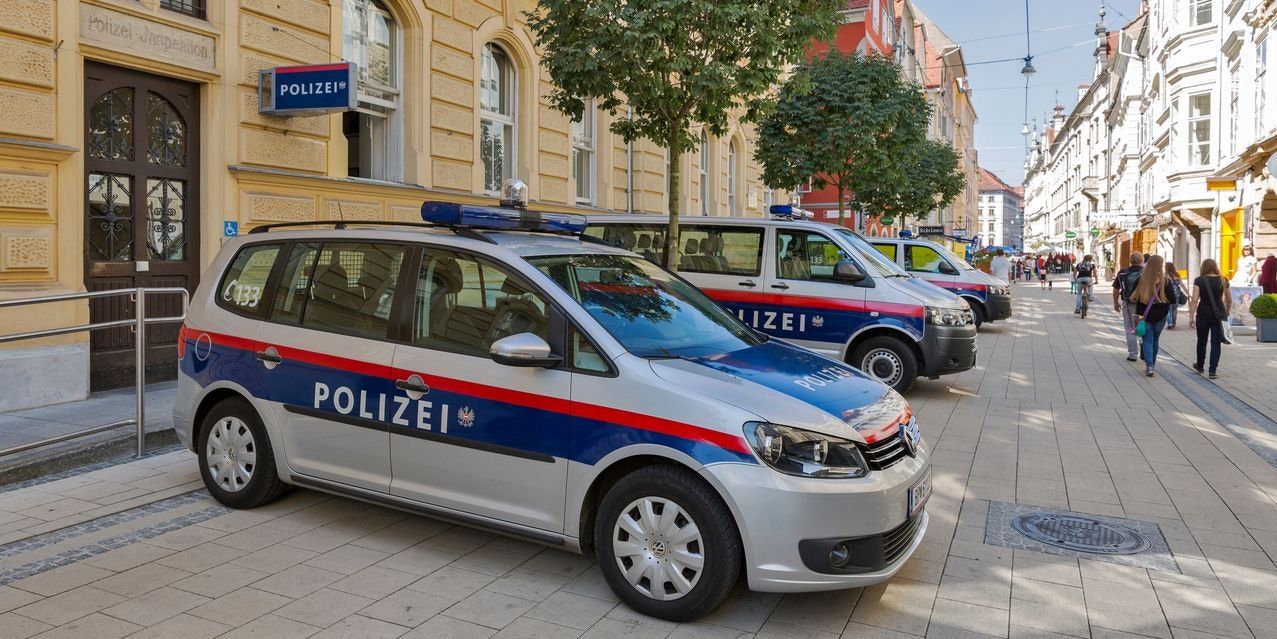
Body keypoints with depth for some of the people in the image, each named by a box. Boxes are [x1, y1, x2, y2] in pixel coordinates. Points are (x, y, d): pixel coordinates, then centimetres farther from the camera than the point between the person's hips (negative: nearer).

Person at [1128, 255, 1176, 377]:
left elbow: (1133, 297, -7)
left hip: (1144, 315, -1)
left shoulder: (1141, 279, -9)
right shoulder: (1165, 281, -8)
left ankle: (1149, 367, -10)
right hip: (1160, 316, 1)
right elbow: (1172, 299, -5)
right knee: (1155, 339, 17)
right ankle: (1151, 364, 28)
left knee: (1148, 340, 4)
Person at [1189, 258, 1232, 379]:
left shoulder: (1199, 280, -8)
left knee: (1201, 341, 15)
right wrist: (1227, 314, 24)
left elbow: (1194, 300, -13)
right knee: (1215, 343, 4)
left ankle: (1200, 365, 33)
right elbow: (1229, 300, 10)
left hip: (1203, 314, -2)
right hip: (1219, 314, 2)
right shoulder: (1223, 281, 2)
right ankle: (1212, 371, -1)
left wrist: (1191, 317, -10)